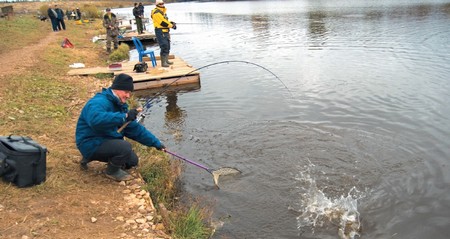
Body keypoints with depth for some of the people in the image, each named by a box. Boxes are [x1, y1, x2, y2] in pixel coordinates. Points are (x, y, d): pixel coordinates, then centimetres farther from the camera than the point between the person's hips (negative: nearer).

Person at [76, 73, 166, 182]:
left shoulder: (120, 105, 10)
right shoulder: (99, 102, -22)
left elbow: (136, 129, 10)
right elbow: (96, 119, -46)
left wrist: (156, 143, 5)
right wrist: (124, 117, -45)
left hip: (107, 141, 10)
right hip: (92, 144, -10)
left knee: (132, 161, 11)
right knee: (125, 147, -29)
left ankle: (91, 158, 20)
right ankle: (112, 171, 2)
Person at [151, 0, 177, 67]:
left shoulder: (162, 12, 18)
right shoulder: (157, 13, -14)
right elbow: (162, 22, -20)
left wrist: (171, 23, 0)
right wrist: (172, 25, -11)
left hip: (165, 31, 10)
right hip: (160, 32, -10)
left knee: (167, 46, 16)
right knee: (164, 47, -12)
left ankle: (166, 60, 27)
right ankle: (163, 63, -8)